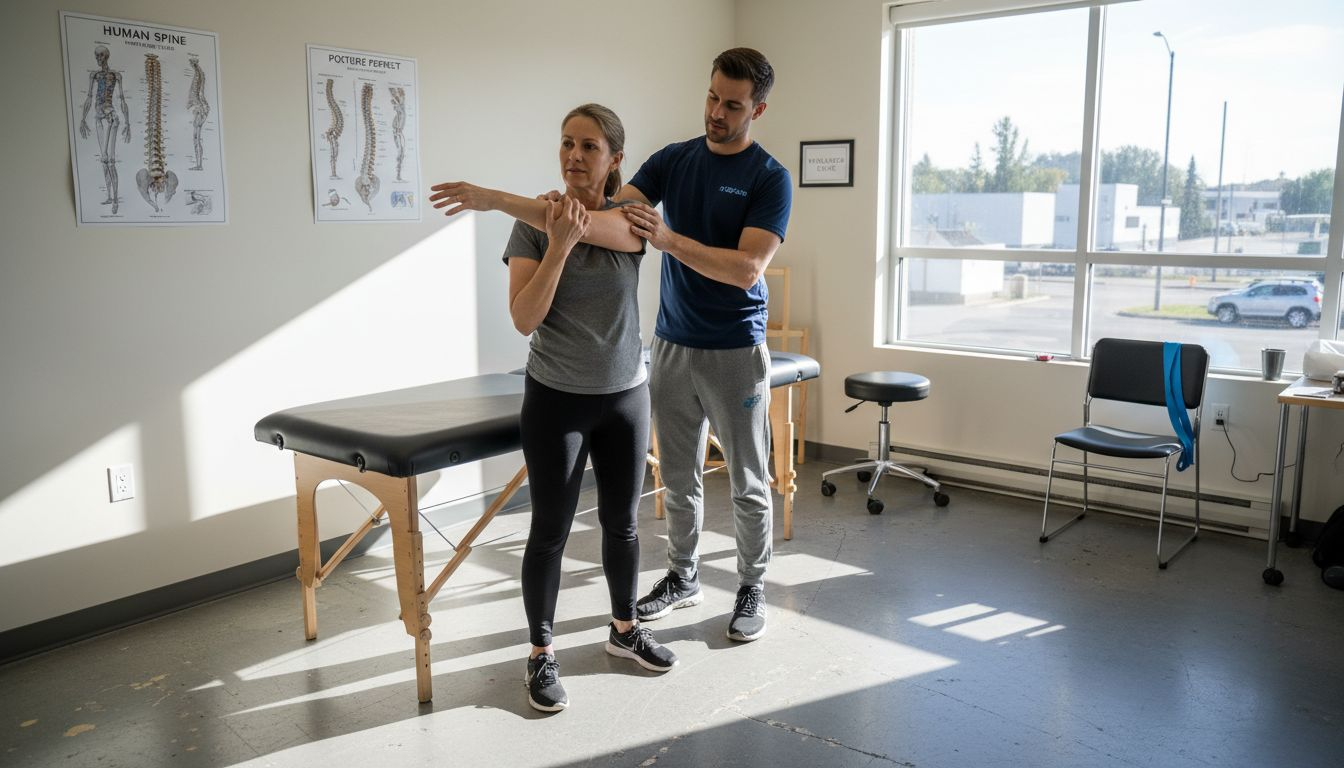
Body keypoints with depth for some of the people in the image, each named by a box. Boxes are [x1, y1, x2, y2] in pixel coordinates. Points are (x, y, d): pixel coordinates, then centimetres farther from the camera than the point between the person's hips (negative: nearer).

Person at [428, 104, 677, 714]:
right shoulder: (533, 226, -5)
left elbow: (595, 227, -27)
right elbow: (524, 319, -14)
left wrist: (495, 199, -35)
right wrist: (558, 248, -27)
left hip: (625, 395, 2)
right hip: (556, 398, -2)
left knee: (621, 521, 14)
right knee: (550, 531, 3)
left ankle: (624, 629, 34)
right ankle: (541, 654, 19)